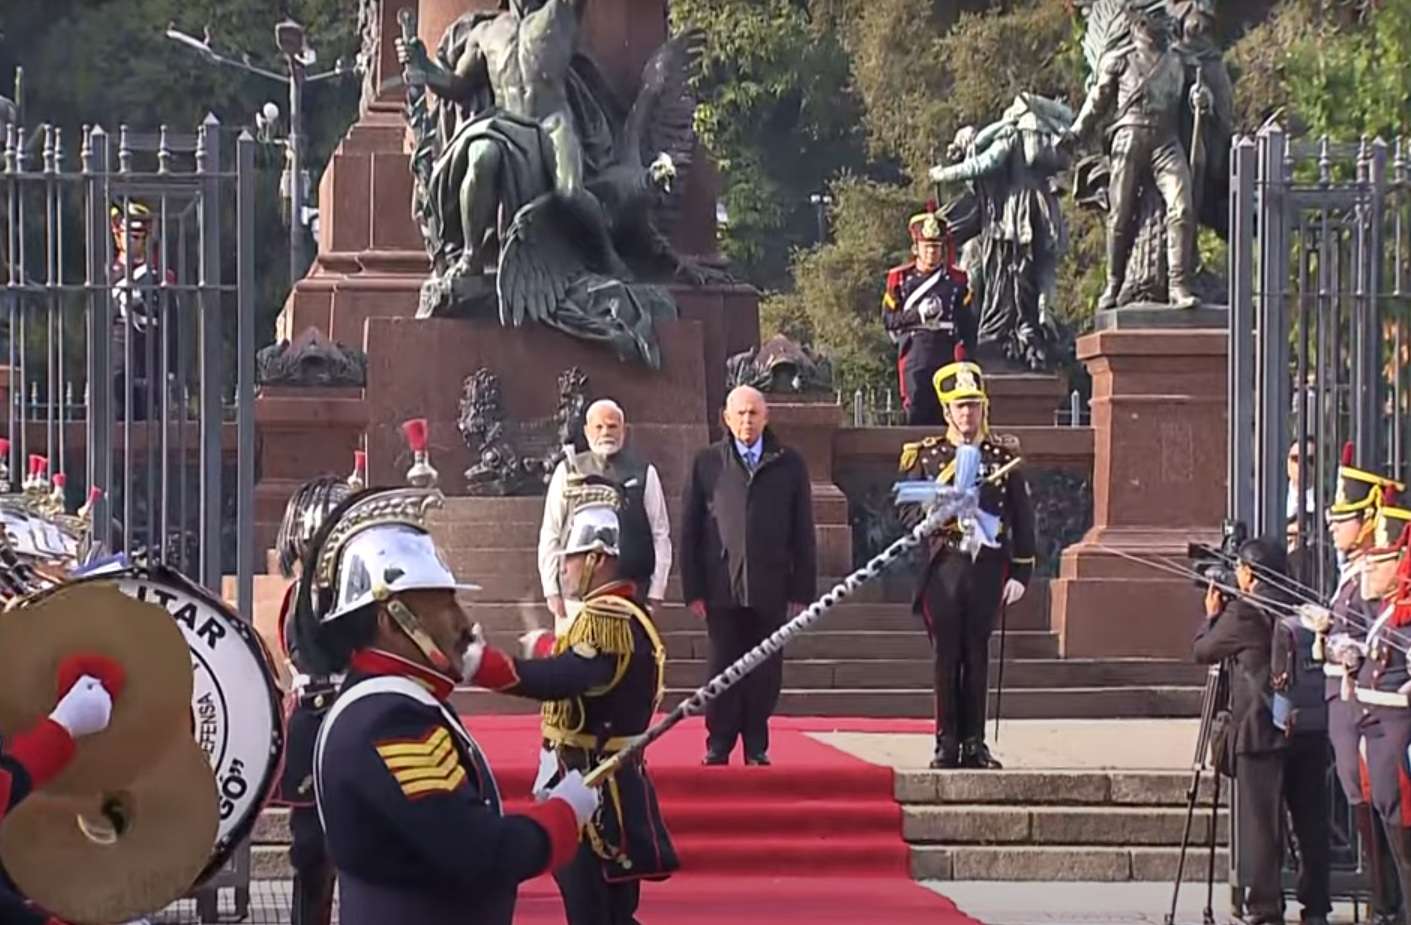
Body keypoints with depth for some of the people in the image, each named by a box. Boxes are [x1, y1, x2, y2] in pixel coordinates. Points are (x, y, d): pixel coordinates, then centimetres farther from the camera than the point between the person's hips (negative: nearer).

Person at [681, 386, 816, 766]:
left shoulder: (789, 465, 8)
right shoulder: (707, 463, 6)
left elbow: (803, 533, 8)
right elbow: (689, 531, 5)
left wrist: (802, 591, 2)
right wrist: (693, 589, -1)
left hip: (770, 590, 1)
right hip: (722, 588, -1)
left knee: (765, 672, 3)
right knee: (722, 668, 0)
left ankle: (756, 745, 14)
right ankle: (718, 745, 9)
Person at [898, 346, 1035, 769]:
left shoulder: (1004, 456, 7)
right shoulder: (925, 456, 7)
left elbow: (1022, 519, 8)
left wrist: (1020, 573, 2)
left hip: (988, 567, 0)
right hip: (942, 566, 0)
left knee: (977, 655, 4)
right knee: (946, 655, 0)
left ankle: (974, 742, 9)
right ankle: (947, 742, 5)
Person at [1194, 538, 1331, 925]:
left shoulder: (1244, 613, -9)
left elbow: (1202, 650, 0)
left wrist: (1212, 615, 20)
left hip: (1261, 731, -6)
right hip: (1309, 730, 6)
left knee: (1260, 824, -1)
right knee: (1311, 822, 9)